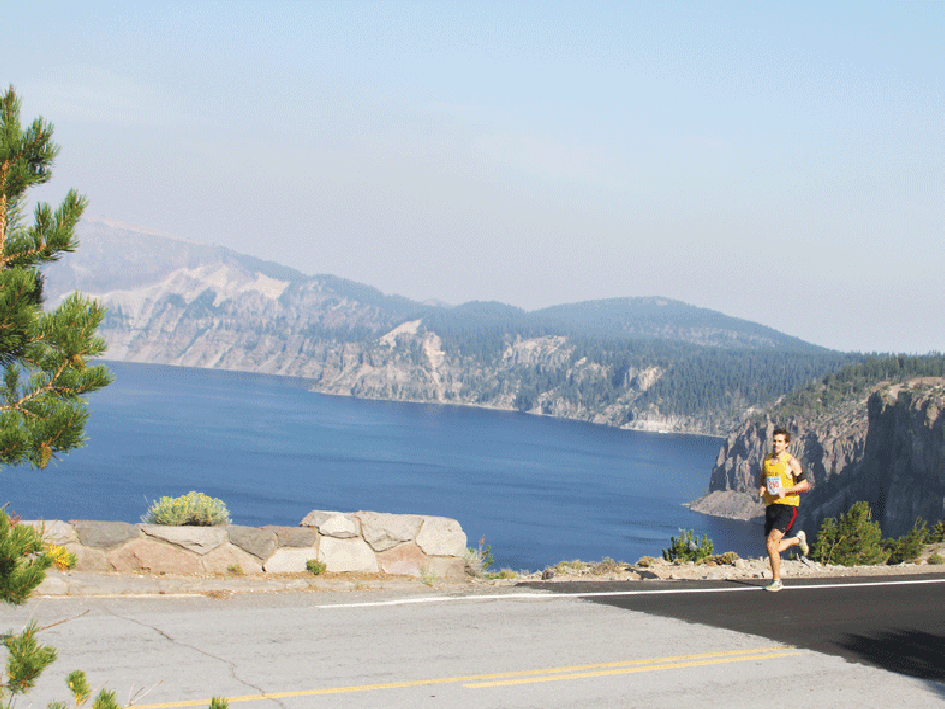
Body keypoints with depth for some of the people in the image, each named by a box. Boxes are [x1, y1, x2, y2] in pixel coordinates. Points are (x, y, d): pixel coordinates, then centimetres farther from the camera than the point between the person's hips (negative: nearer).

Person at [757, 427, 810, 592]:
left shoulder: (791, 462, -6)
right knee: (773, 548, 7)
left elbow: (805, 485, -6)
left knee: (771, 541, -21)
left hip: (787, 506, -6)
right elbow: (762, 479, 26)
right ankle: (798, 539, 38)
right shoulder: (766, 460, 11)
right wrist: (761, 487, 2)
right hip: (771, 506, 6)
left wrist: (786, 490, -19)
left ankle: (776, 581, -10)